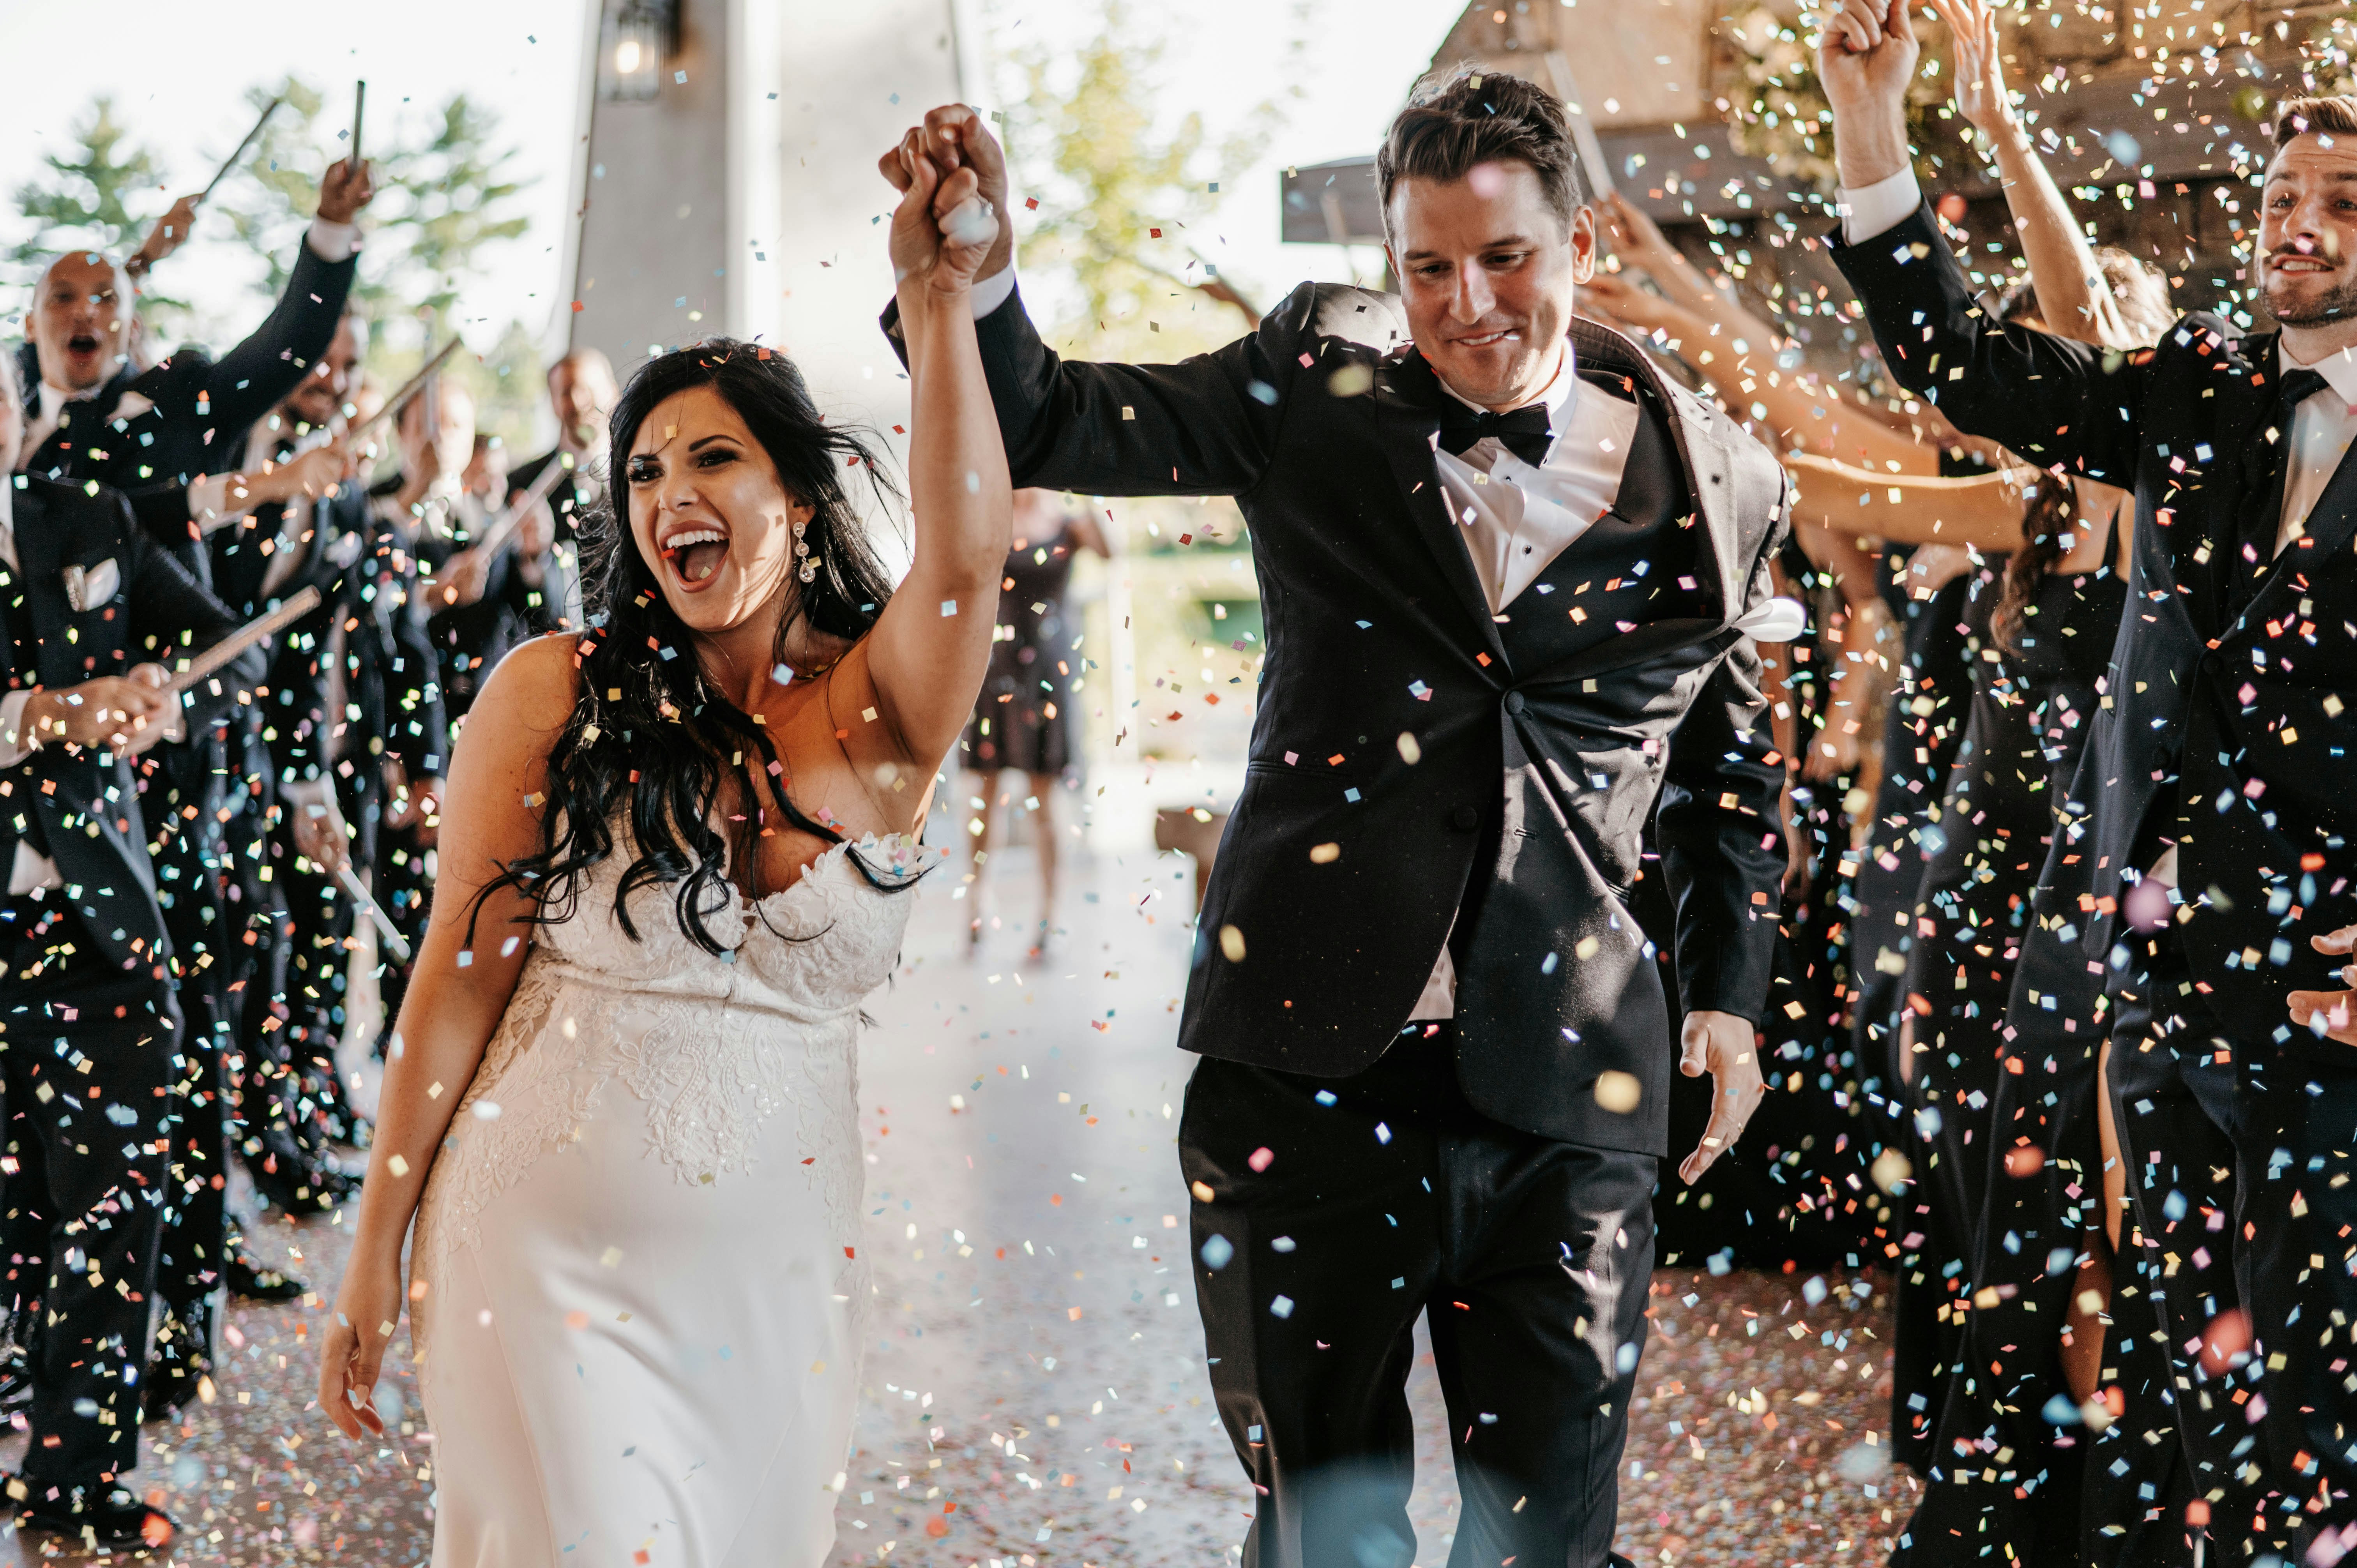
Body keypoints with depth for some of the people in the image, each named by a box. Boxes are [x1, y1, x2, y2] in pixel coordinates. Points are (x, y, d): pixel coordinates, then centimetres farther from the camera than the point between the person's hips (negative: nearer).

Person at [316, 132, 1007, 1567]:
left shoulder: (878, 715, -1)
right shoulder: (556, 693, -3)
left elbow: (967, 552, -22)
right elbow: (462, 975, -3)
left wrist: (940, 299, -29)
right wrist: (379, 1248, -3)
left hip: (776, 1273, 2)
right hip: (550, 1253, -2)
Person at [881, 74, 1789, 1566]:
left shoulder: (1719, 484, 4)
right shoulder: (1321, 381, 2)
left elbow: (1733, 761, 17)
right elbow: (1054, 429, 2)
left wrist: (1731, 992, 11)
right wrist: (978, 274, -17)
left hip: (1566, 1084, 1)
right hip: (1314, 1054, 0)